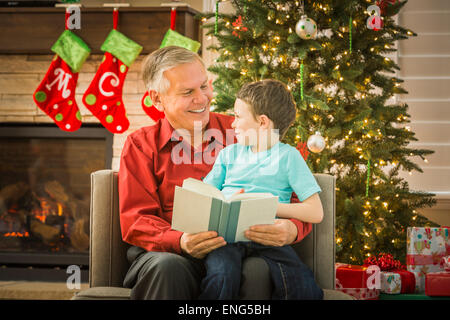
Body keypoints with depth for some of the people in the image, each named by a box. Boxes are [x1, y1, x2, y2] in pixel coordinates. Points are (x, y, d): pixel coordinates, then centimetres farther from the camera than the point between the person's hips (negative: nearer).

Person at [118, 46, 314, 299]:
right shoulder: (141, 145, 13)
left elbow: (298, 201, 11)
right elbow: (135, 221, 3)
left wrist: (291, 229, -15)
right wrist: (180, 242, -20)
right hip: (176, 256, 0)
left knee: (260, 271, -35)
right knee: (168, 268, -37)